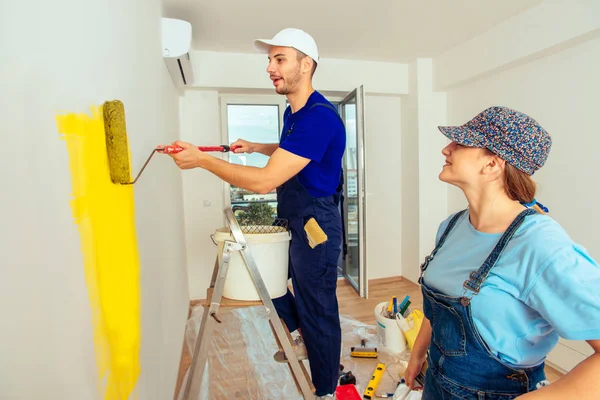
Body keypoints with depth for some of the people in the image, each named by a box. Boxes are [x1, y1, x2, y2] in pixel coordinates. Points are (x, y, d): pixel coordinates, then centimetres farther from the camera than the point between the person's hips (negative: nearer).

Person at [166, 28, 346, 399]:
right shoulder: (292, 111, 7)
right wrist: (255, 146, 17)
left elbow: (265, 181, -29)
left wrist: (202, 159, -24)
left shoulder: (320, 116, -24)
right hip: (290, 220, 10)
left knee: (318, 312, 4)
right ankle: (299, 336, 46)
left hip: (316, 227, -10)